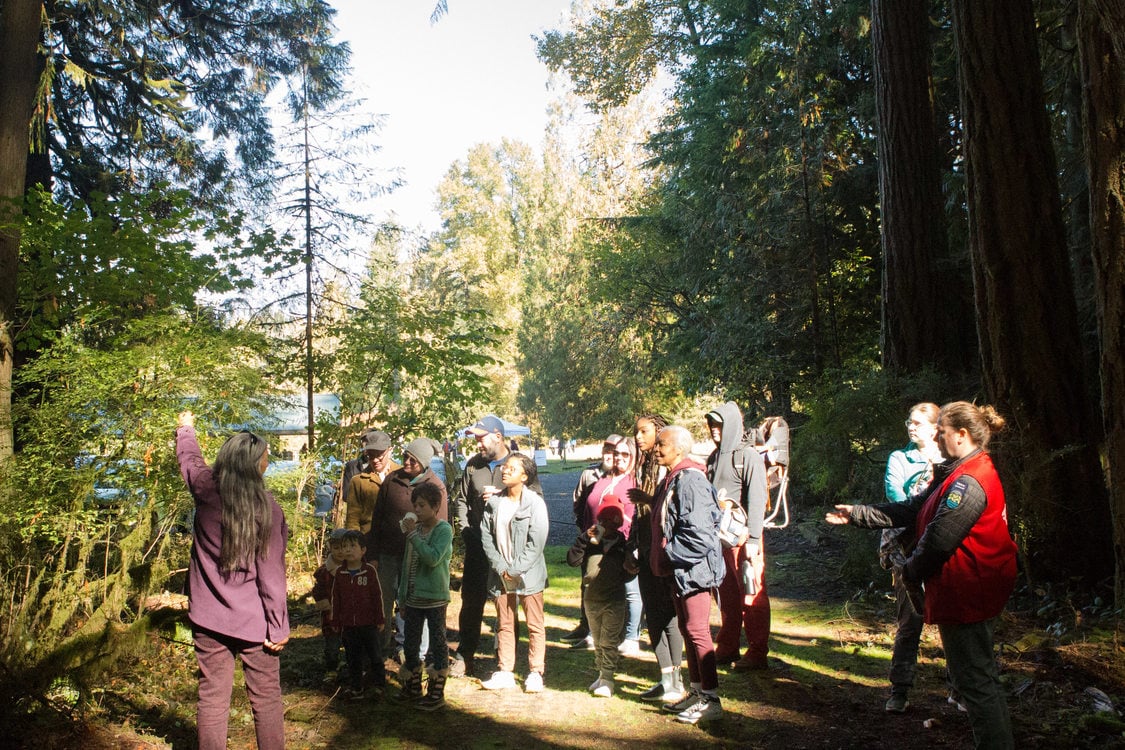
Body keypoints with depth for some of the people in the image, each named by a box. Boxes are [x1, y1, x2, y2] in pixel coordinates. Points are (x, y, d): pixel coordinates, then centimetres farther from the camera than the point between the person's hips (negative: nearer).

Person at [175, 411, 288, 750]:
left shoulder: (206, 490, -5)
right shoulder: (266, 508, -14)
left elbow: (190, 459, 19)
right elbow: (271, 573, -13)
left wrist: (186, 429, 39)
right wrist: (278, 626, -6)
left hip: (210, 618, 3)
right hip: (252, 620, -3)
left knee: (212, 697, 10)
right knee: (266, 697, 8)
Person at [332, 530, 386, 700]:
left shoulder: (370, 570, -10)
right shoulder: (339, 572, 0)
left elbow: (377, 596, -5)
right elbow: (336, 597, 8)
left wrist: (380, 619, -4)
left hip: (369, 623, -3)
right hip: (348, 624, 3)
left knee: (375, 655, 7)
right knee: (352, 657, 13)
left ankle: (379, 684, 21)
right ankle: (356, 688, 25)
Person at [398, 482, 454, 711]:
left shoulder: (444, 529, -11)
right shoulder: (415, 528, 6)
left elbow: (433, 558, -27)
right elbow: (407, 564, 13)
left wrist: (413, 535, -24)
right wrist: (403, 598, 14)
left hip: (435, 597, -6)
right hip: (413, 597, 6)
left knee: (437, 644, 3)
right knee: (410, 645, 14)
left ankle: (436, 693, 13)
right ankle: (413, 688, 30)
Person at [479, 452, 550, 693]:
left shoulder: (534, 502, -9)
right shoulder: (494, 503, 5)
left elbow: (536, 542, -13)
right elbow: (486, 536, 3)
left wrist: (516, 569, -15)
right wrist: (500, 567, -7)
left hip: (528, 574, -4)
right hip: (501, 574, 4)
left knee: (534, 625, 4)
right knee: (504, 625, 12)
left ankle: (535, 673, 12)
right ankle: (504, 672, 20)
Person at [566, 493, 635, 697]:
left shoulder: (623, 544, -4)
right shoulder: (591, 541, -1)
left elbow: (631, 573, 3)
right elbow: (572, 560, -11)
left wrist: (618, 578, -17)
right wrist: (585, 538, -19)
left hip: (615, 600, -3)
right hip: (592, 598, 3)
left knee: (609, 640, -3)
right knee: (598, 640, 15)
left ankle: (607, 678, 3)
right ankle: (602, 674, 29)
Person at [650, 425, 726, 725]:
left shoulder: (690, 480, -20)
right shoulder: (671, 480, 12)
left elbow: (698, 533, -25)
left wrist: (670, 555, -17)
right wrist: (663, 559, 12)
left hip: (694, 568, -10)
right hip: (680, 569, 10)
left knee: (697, 631, -3)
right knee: (687, 630, 17)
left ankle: (711, 700, 6)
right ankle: (697, 691, 28)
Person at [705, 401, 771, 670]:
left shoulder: (748, 456, -7)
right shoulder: (714, 457, 15)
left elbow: (757, 499, -12)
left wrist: (753, 539, -17)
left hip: (742, 535, -7)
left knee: (752, 595, -2)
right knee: (726, 595, 13)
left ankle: (757, 653, 5)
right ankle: (727, 648, 23)